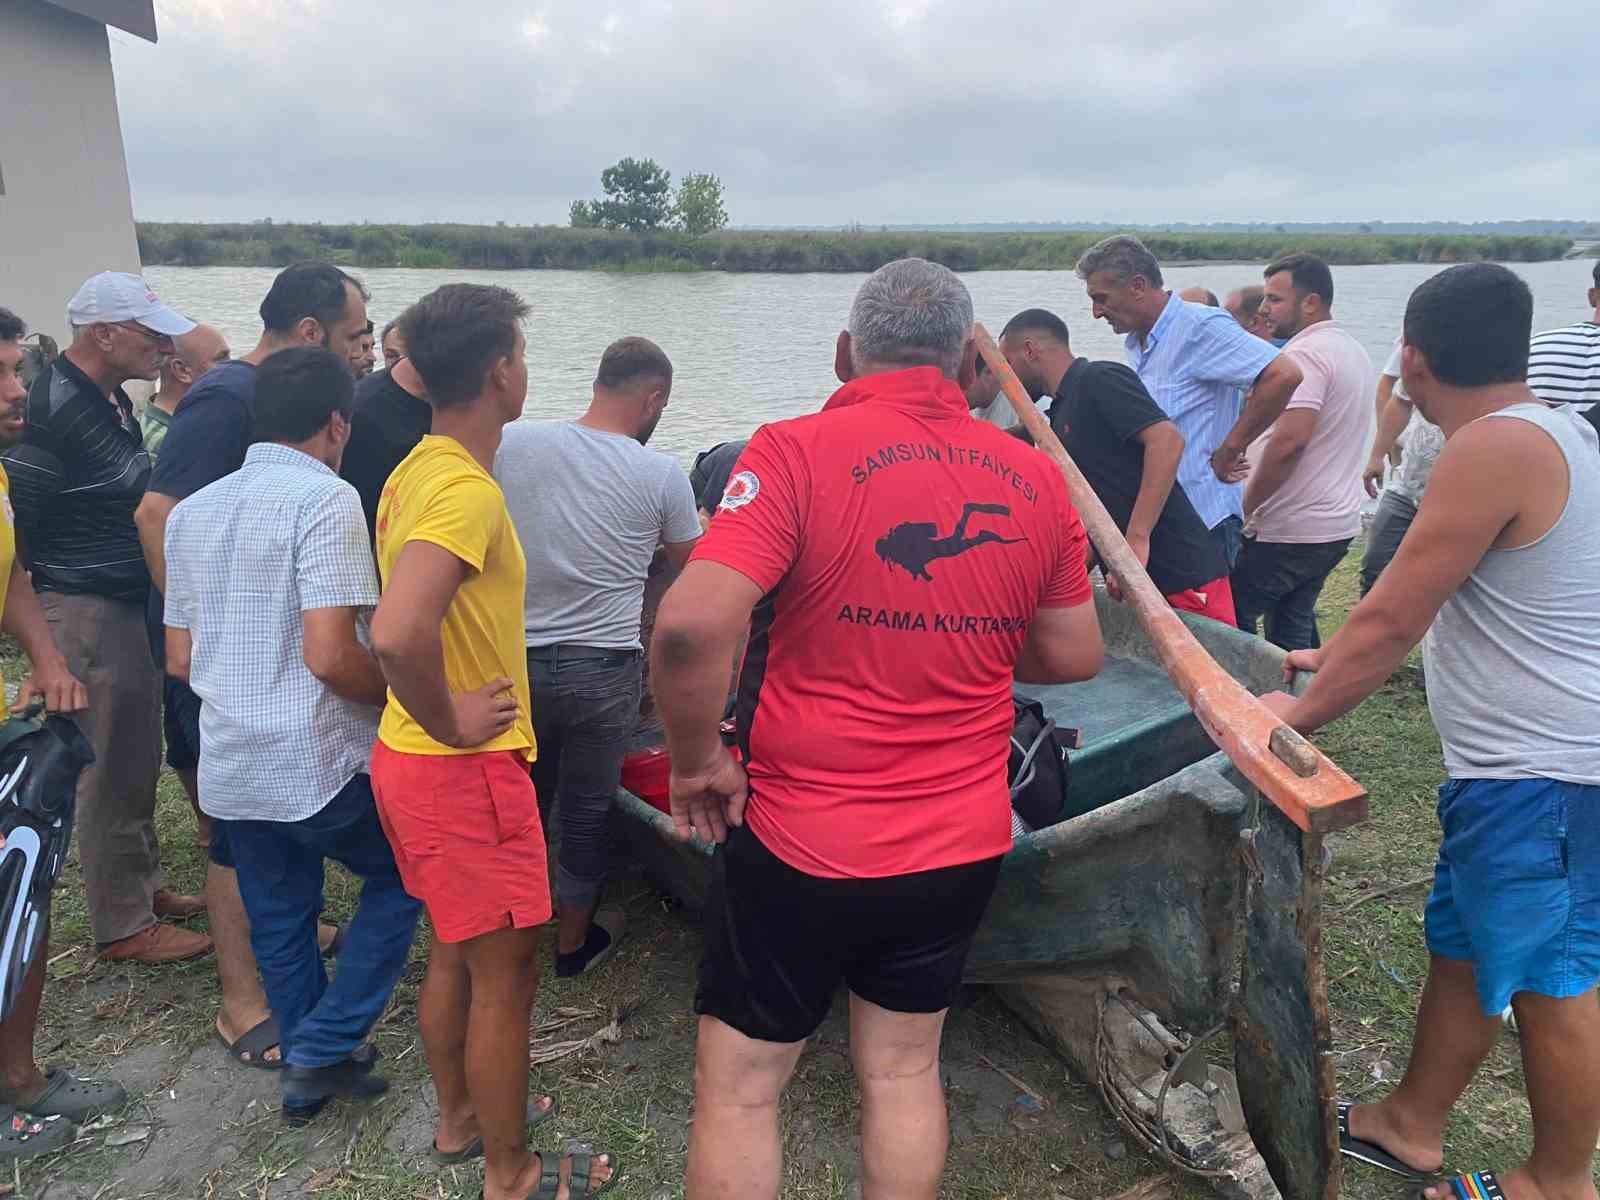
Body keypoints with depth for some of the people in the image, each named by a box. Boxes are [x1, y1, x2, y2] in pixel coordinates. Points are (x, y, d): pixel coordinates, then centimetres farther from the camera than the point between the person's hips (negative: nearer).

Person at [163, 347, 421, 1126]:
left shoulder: (194, 511, 9)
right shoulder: (324, 498, -15)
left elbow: (181, 658, 13)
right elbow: (330, 656, -22)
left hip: (229, 767, 7)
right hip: (319, 763, -7)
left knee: (278, 923, 19)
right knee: (401, 878, 15)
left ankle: (310, 1073, 33)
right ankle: (323, 1045, 13)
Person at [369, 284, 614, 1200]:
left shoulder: (417, 471, 7)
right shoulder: (466, 489, -24)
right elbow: (398, 635, -38)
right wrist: (450, 724, -23)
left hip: (415, 758, 10)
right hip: (467, 772, -10)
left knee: (456, 955, 24)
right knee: (507, 975, 7)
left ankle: (462, 1118, 43)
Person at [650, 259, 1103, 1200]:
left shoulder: (799, 451, -16)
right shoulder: (1033, 476, -1)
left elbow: (691, 626, -28)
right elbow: (1075, 656, 7)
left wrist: (699, 761, -11)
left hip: (806, 842, -4)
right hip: (965, 844, 5)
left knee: (739, 1088, 14)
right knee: (905, 1073, 22)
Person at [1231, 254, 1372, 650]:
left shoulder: (1304, 353, -16)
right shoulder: (1353, 349, 16)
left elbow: (1289, 440, -27)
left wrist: (1247, 506, -17)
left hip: (1290, 529, -10)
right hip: (1337, 524, 10)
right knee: (1294, 629, 16)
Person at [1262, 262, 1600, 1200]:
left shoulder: (1495, 446, -20)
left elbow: (1392, 620, -18)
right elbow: (1426, 606, 19)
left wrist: (1301, 711, -7)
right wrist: (1340, 661, 22)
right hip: (1524, 760, 10)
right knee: (1463, 948, 19)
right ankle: (1413, 1125, 34)